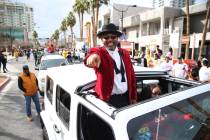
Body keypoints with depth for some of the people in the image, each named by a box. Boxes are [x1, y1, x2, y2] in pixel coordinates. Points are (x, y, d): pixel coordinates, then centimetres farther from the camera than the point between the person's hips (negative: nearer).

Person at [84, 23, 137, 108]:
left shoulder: (125, 53, 6)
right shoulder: (99, 51, -8)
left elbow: (131, 75, 8)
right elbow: (95, 53, -33)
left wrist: (133, 97, 8)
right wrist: (93, 56, -57)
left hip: (126, 97, 5)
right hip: (108, 99, -4)